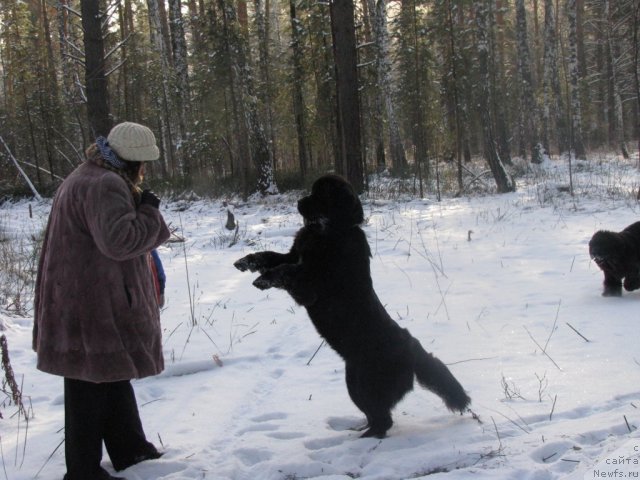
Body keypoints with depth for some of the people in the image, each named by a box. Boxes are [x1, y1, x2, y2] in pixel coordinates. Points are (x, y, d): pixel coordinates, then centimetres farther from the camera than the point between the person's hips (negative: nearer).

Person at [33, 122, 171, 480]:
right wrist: (150, 210, -17)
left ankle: (130, 450, 32)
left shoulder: (87, 179, 16)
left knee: (113, 377, 20)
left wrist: (144, 211, 6)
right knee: (92, 385, -1)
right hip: (93, 310, -11)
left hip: (102, 303, 11)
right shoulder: (104, 186, -21)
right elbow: (120, 240, -29)